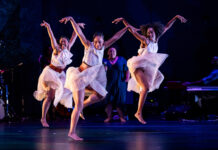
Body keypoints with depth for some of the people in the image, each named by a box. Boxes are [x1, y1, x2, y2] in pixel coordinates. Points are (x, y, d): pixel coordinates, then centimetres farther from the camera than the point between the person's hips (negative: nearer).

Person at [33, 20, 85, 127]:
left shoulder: (68, 49, 0)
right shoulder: (57, 49, -14)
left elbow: (73, 37, 8)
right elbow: (52, 38, -26)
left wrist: (77, 27, 11)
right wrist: (48, 27, -37)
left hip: (60, 74, 7)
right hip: (50, 72, -7)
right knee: (50, 96, -12)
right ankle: (43, 119, -8)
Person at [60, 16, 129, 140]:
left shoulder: (103, 47, 2)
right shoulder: (88, 45, -11)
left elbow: (115, 37, 4)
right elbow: (79, 32, -18)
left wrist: (127, 28, 3)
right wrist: (71, 19, -26)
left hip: (90, 78, 7)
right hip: (80, 75, -7)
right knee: (79, 105, -12)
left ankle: (81, 106, 21)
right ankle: (72, 132, -10)